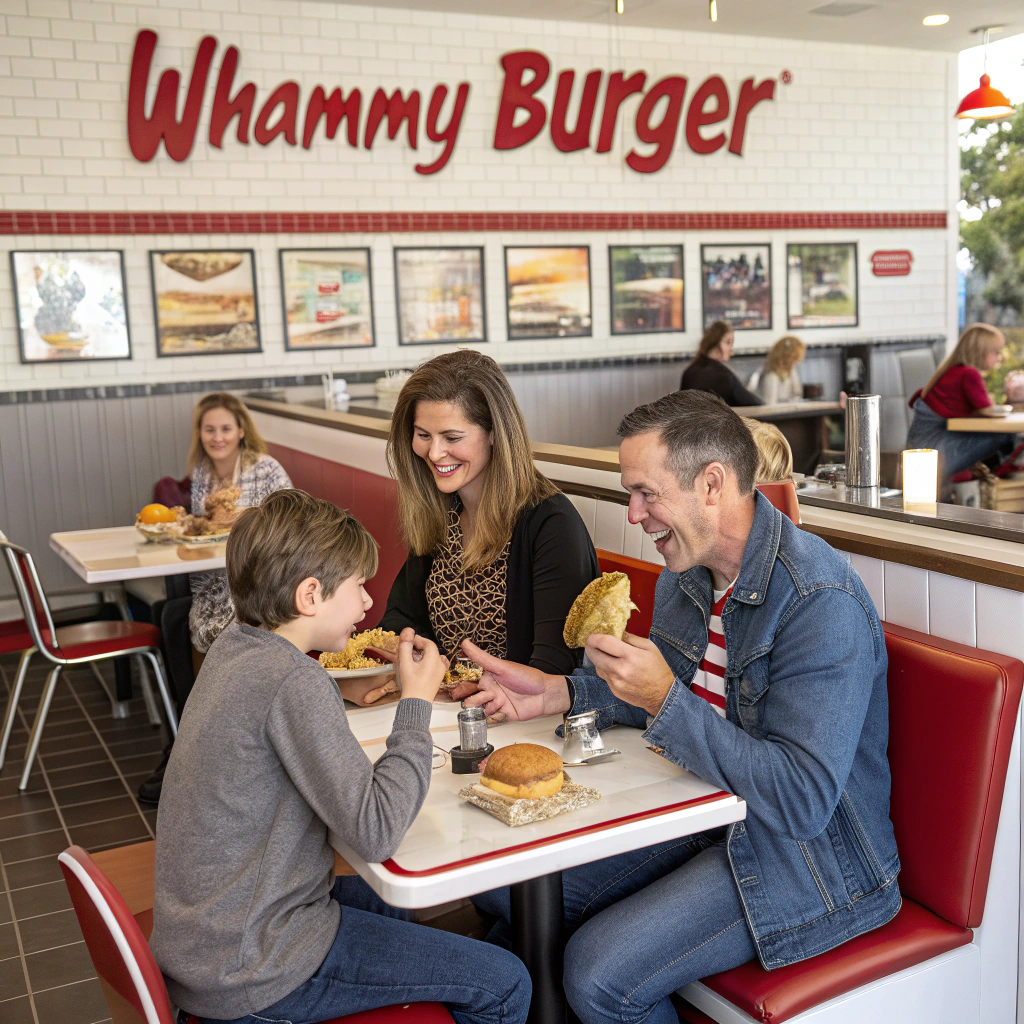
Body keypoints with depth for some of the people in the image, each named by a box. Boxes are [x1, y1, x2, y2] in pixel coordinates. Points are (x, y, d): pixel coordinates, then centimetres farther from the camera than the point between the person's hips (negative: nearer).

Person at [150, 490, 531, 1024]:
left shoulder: (234, 646, 3)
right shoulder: (294, 681, -24)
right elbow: (376, 832, -27)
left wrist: (351, 697, 4)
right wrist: (415, 702, -17)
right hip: (248, 974, -9)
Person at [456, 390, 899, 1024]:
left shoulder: (822, 603, -27)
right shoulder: (686, 573, 1)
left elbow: (802, 800, -31)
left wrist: (664, 701, -31)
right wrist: (560, 693, 1)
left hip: (807, 855, -8)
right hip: (700, 813, 8)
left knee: (600, 971, -22)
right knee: (505, 884, 4)